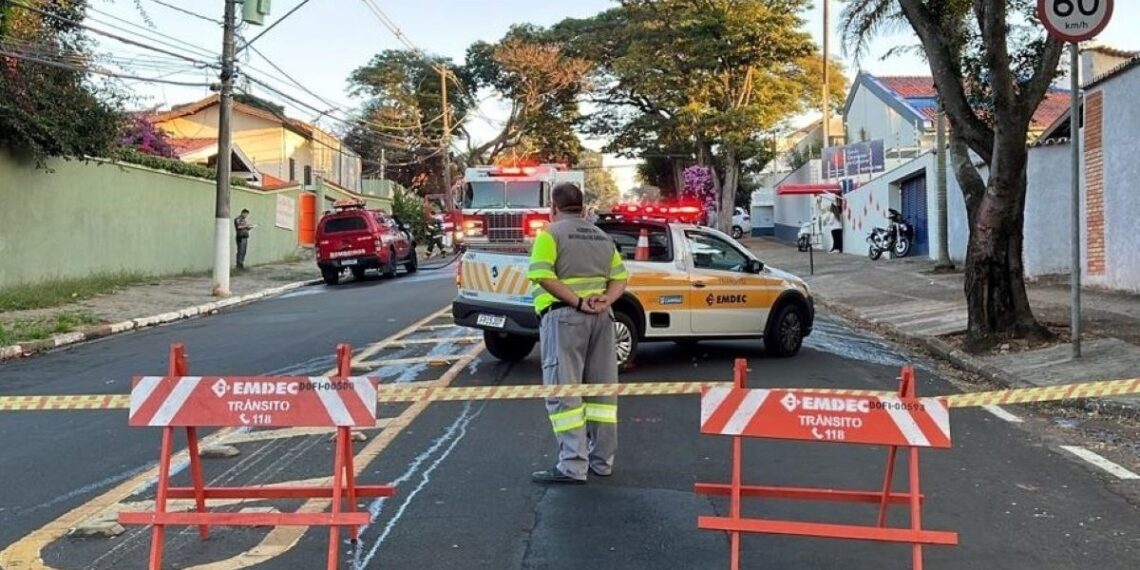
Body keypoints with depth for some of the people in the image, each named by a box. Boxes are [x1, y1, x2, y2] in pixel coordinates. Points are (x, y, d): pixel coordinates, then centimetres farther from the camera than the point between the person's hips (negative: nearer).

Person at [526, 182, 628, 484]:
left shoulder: (551, 234, -3)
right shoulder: (602, 236, 17)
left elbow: (544, 276, -18)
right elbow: (620, 278, 10)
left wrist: (577, 302, -17)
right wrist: (605, 300, -6)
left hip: (564, 316, -6)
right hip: (601, 317, 6)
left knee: (563, 391, -5)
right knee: (602, 388, 11)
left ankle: (572, 466, -10)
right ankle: (602, 460, 17)